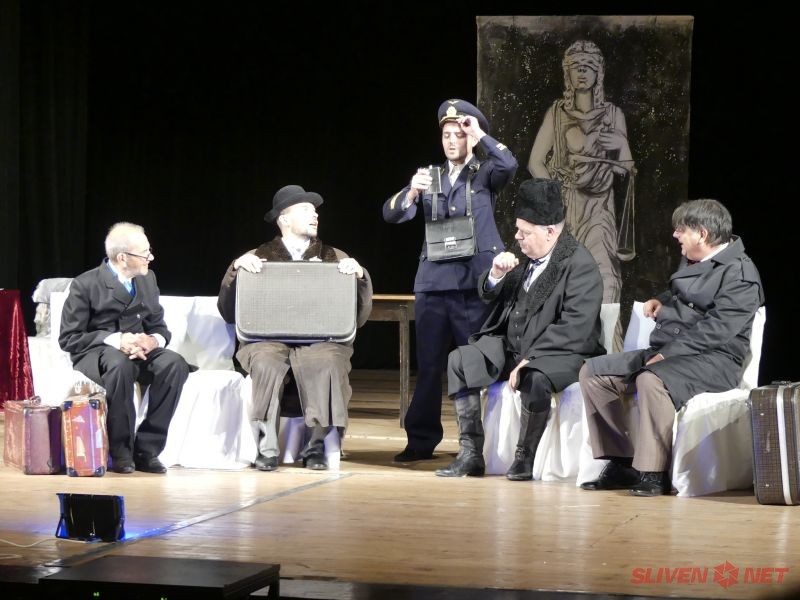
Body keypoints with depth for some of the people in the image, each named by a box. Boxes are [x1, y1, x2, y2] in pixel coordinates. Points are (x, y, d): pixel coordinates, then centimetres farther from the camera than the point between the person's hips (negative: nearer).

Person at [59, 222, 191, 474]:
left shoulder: (147, 280, 10)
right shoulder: (86, 285, -7)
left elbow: (160, 328, 13)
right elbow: (69, 338, -10)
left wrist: (153, 340, -14)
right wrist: (115, 340, -23)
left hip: (139, 349, 5)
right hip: (93, 354, -5)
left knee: (175, 364, -27)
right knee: (120, 364, -40)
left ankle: (146, 450, -21)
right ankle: (120, 453, -25)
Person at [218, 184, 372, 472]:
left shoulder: (335, 258, 18)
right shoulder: (258, 257, 15)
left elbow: (359, 316, 10)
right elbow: (229, 313, 7)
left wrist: (359, 275, -5)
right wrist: (235, 269, -6)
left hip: (321, 338, 1)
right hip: (268, 338, 0)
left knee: (326, 363, -34)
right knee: (266, 363, -35)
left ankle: (315, 447, -21)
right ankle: (267, 449, -24)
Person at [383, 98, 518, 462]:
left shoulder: (486, 173, 6)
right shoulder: (429, 176, 14)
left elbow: (509, 165, -18)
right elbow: (391, 214, 3)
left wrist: (480, 135, -12)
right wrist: (412, 192, -16)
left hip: (475, 281, -3)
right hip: (433, 280, 3)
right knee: (428, 364, 5)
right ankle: (422, 440, 11)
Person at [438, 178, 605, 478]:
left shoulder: (580, 265, -16)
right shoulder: (525, 256, 6)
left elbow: (574, 329, -24)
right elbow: (487, 295, 16)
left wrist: (530, 359, -26)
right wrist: (496, 275, -8)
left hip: (562, 354, -8)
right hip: (511, 346, 8)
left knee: (534, 378, -37)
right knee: (460, 360, -5)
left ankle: (524, 457, -15)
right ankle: (471, 453, -5)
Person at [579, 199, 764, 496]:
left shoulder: (739, 273, -12)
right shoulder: (691, 261, 18)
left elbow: (717, 329, -21)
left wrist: (669, 353, -25)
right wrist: (663, 301, 15)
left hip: (713, 361, -10)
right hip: (665, 352, 10)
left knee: (651, 381, -39)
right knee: (592, 373, 0)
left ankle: (654, 474, -30)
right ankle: (621, 463, -1)